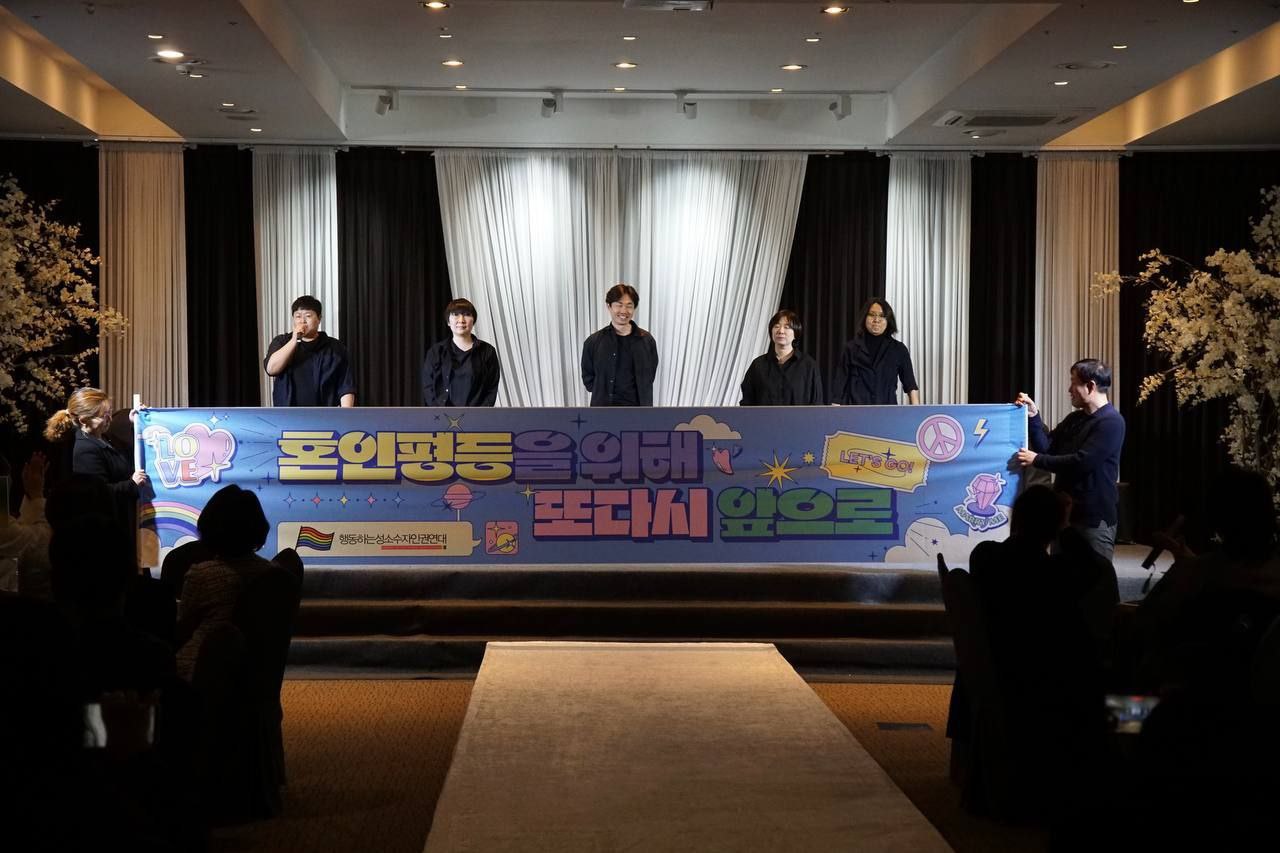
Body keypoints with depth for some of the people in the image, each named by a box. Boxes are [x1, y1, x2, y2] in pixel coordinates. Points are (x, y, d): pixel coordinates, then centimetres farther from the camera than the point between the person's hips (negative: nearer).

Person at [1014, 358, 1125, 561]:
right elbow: (1047, 446, 11)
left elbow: (1081, 462, -22)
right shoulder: (1075, 418, 14)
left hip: (1094, 517, -8)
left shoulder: (1111, 423, -14)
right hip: (1065, 512, 8)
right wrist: (1033, 416, 0)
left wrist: (1036, 460, -14)